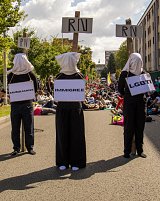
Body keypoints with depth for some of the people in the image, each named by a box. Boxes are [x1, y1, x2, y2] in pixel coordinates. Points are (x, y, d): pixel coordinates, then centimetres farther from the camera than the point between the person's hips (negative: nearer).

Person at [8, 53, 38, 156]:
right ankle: (16, 148, 14)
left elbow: (36, 88, 3)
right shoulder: (11, 75, 5)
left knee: (29, 128, 3)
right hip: (15, 104, 2)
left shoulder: (30, 74, 0)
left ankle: (30, 147, 13)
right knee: (15, 128, 5)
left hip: (27, 104, -1)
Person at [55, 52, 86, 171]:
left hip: (75, 108, -1)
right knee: (62, 134, 3)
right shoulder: (60, 76, 7)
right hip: (62, 108, 1)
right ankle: (63, 162, 12)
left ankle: (76, 162, 8)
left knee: (76, 134, 1)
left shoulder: (79, 76, 4)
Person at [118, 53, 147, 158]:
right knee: (129, 127, -3)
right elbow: (121, 88, 3)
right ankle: (127, 151, 5)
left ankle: (140, 150, 15)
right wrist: (126, 95, -4)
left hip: (140, 102, 4)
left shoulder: (142, 72, 10)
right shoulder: (125, 73, -2)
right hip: (129, 103, -4)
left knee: (140, 126, 6)